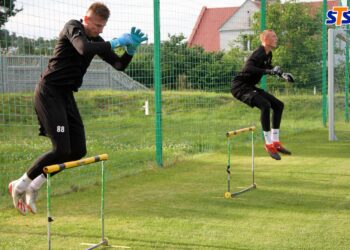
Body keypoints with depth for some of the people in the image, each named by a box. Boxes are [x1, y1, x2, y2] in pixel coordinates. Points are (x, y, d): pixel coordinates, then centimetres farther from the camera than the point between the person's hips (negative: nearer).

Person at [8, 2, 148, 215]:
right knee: (62, 150, -15)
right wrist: (116, 43, -25)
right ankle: (19, 185, 2)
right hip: (49, 92, -8)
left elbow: (119, 65, 11)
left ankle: (34, 186, 16)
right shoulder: (73, 28, -11)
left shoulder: (96, 40, 12)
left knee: (78, 151, 4)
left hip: (66, 95, 9)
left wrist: (131, 48, -7)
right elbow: (84, 49, -32)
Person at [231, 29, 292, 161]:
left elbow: (268, 68, 29)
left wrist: (282, 74, 15)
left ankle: (275, 142, 14)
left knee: (278, 105, 9)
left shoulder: (268, 54, 8)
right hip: (240, 87, -10)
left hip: (250, 87, 10)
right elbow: (248, 68, -37)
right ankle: (268, 144, -22)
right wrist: (269, 71, -41)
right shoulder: (259, 54, -20)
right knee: (265, 105, -29)